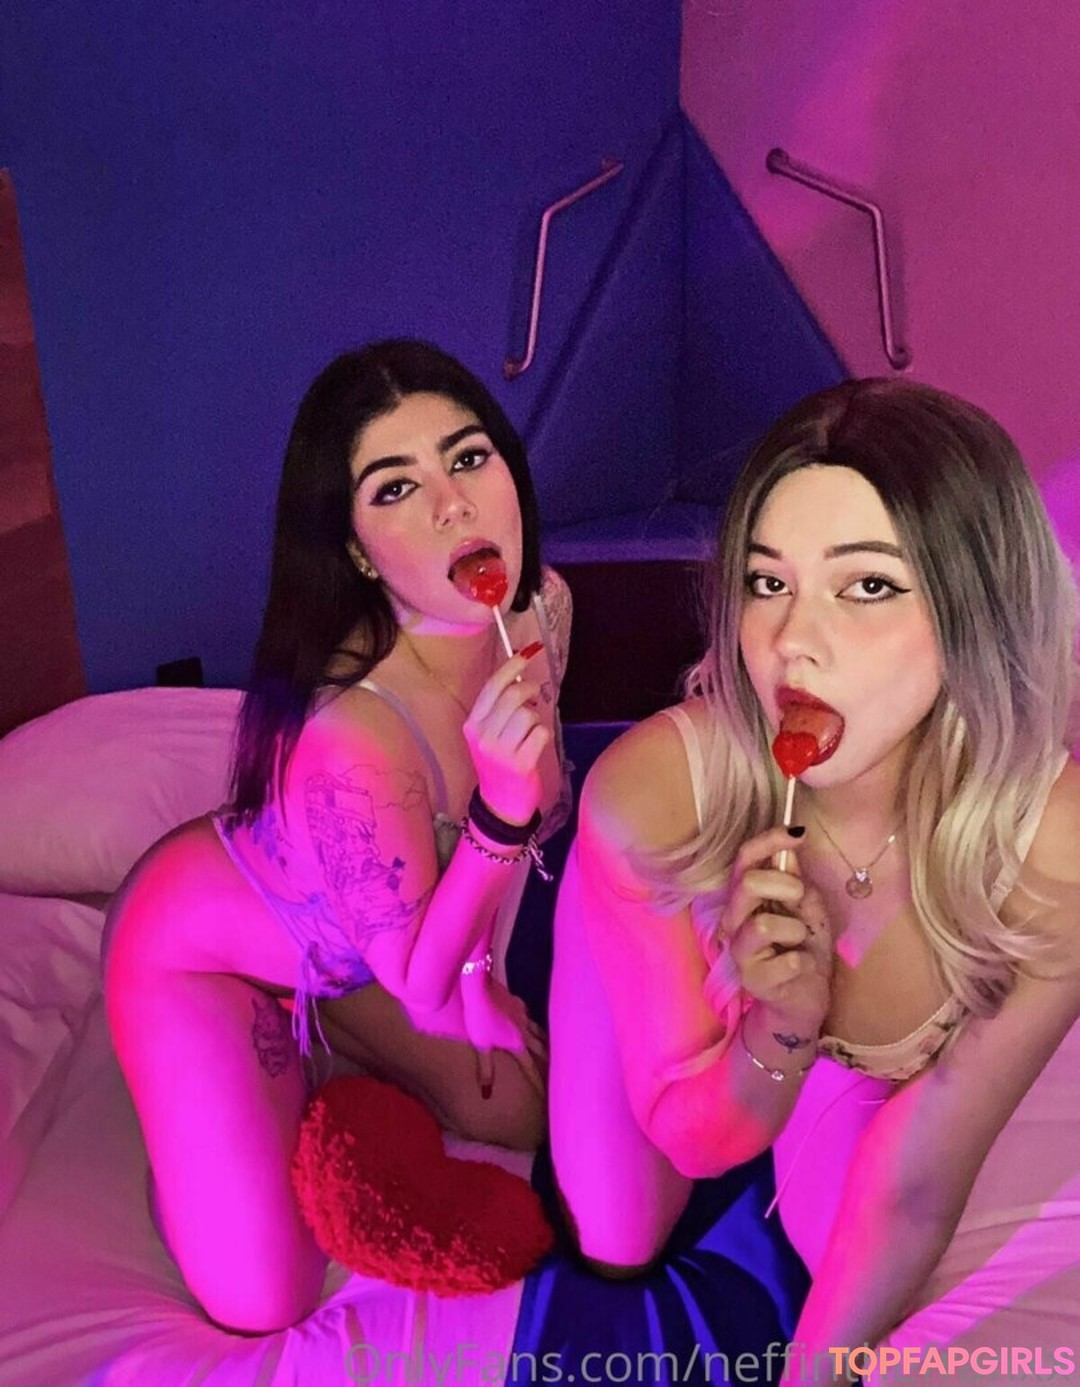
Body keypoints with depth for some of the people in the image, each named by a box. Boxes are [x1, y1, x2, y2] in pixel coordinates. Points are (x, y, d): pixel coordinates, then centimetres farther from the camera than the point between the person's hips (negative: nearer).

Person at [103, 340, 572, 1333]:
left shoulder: (544, 606, -20)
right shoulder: (346, 735, -42)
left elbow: (541, 809, 1)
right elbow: (424, 988, -27)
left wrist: (485, 982, 11)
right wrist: (498, 807, -45)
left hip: (348, 947, 6)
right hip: (202, 945, -6)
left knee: (516, 1110, 14)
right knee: (264, 1303, -6)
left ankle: (312, 1023, 30)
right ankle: (274, 1047, 18)